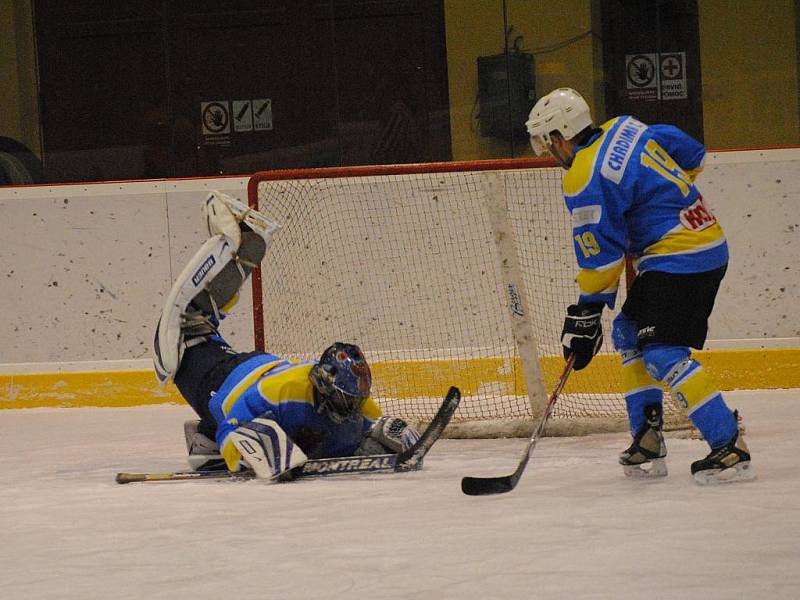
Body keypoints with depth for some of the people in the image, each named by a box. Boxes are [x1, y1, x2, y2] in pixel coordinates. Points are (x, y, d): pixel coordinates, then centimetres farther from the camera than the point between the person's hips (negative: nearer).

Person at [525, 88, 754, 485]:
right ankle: (647, 441, 16)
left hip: (678, 257, -10)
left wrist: (586, 313, -6)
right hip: (708, 246, 10)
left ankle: (730, 448, -21)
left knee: (662, 354, -16)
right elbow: (692, 154, 21)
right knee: (629, 334, 17)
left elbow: (600, 256, -15)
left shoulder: (584, 181, -15)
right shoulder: (624, 129, 10)